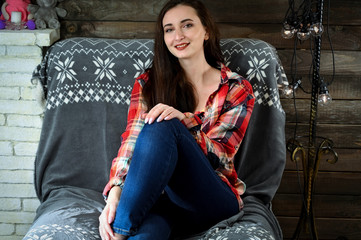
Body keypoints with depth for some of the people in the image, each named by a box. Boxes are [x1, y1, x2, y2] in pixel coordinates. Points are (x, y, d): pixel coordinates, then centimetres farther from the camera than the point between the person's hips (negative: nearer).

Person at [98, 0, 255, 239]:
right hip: (155, 194, 0)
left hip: (211, 201, 1)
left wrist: (183, 120, -22)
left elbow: (219, 155, -3)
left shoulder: (237, 89, 5)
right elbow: (131, 140, -4)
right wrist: (115, 192, -23)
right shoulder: (148, 83, 9)